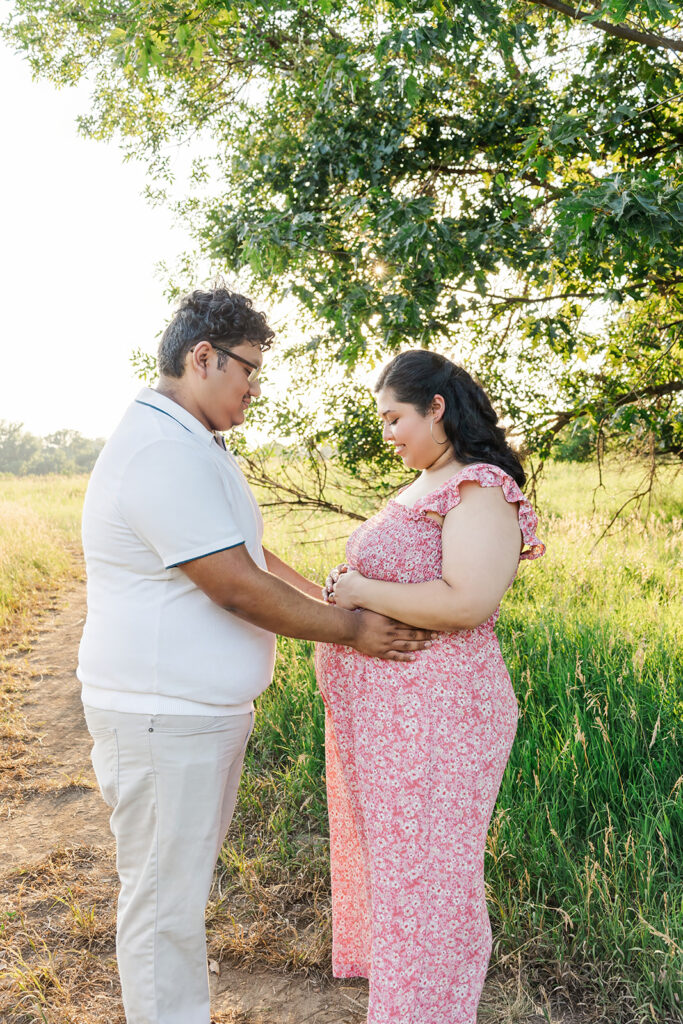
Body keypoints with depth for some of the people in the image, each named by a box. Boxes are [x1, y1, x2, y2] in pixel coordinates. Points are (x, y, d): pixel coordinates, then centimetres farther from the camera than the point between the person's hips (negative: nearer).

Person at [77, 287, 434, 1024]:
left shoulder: (193, 446, 13)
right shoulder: (163, 453, -23)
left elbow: (249, 553, 17)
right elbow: (237, 587, -24)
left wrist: (334, 602, 10)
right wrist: (351, 629, -13)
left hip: (202, 709, 11)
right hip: (162, 718, -11)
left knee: (182, 886, 23)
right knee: (163, 901, 5)